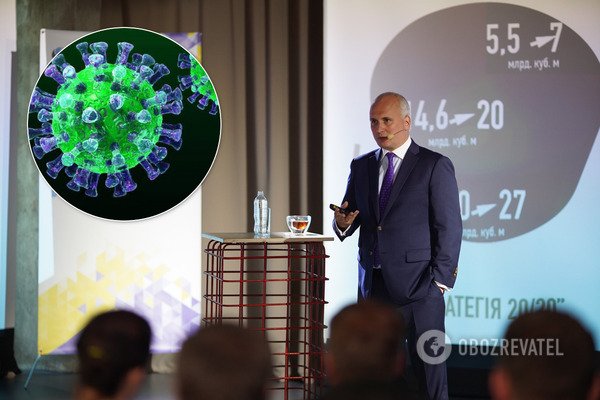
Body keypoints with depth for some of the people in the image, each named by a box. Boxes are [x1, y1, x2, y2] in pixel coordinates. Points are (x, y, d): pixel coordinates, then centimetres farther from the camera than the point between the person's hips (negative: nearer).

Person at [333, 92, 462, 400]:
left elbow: (449, 228, -4)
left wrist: (440, 281, -10)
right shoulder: (361, 166, 13)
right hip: (373, 286, 5)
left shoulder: (435, 166, -2)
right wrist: (342, 223, -9)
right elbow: (351, 218, 15)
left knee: (427, 365, -1)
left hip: (418, 284, -5)